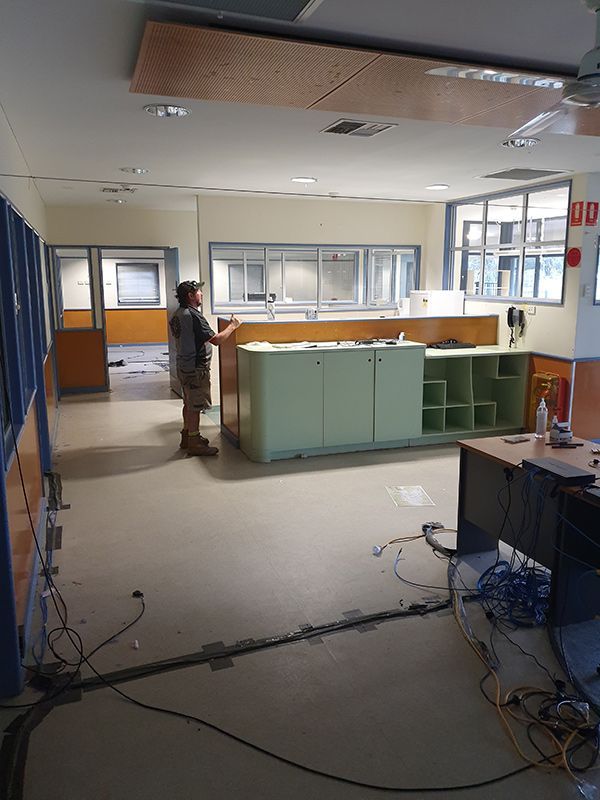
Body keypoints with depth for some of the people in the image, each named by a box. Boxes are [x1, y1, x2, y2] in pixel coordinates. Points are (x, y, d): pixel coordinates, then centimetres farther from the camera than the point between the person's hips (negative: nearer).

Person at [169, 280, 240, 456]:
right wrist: (232, 326, -10)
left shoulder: (178, 314, 9)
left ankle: (187, 436, 30)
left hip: (183, 365, 10)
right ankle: (194, 443, 6)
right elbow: (216, 340, -24)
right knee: (195, 406, -2)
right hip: (196, 368, -10)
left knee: (189, 403, 19)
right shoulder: (193, 316, -21)